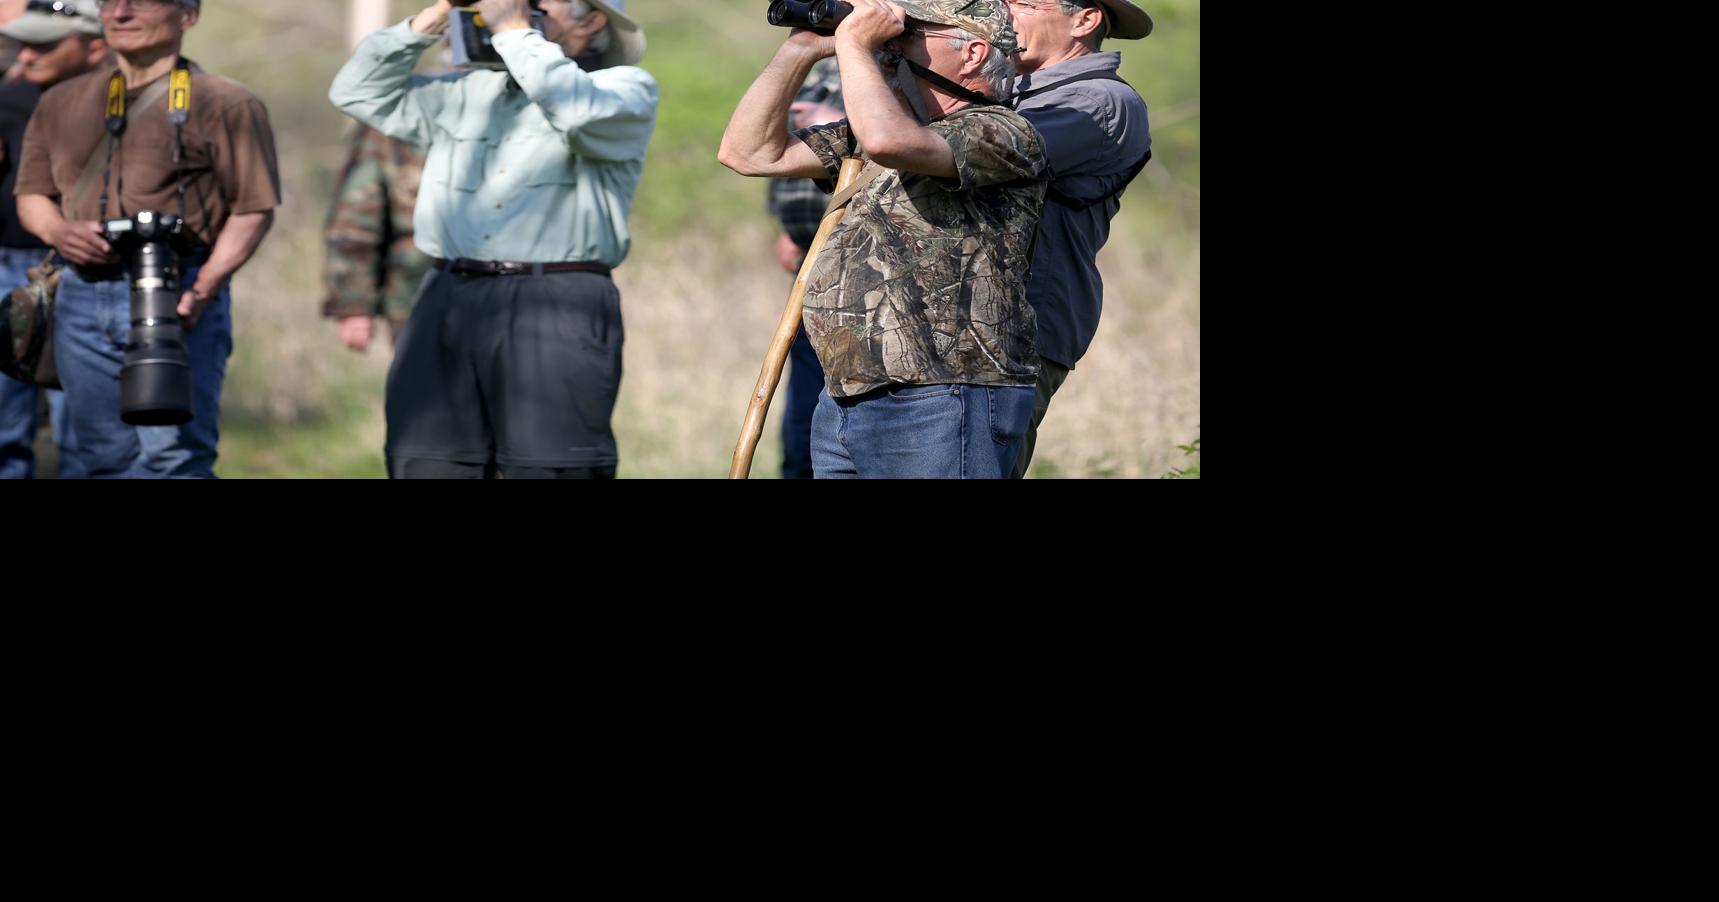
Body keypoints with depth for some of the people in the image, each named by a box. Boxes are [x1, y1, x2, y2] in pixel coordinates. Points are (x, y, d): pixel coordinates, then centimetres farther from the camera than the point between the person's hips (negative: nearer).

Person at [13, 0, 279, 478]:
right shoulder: (63, 102, 17)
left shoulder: (224, 103, 1)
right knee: (107, 458, 7)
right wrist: (58, 231, -4)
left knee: (173, 456, -12)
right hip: (83, 293, 5)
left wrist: (202, 289, -16)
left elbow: (253, 209, -4)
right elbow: (32, 192, 20)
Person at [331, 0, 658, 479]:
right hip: (448, 309, 5)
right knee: (427, 467, 0)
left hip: (557, 315, -5)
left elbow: (580, 109, -16)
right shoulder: (466, 92, 24)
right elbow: (358, 91, 25)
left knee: (551, 471, -11)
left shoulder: (626, 88, 7)